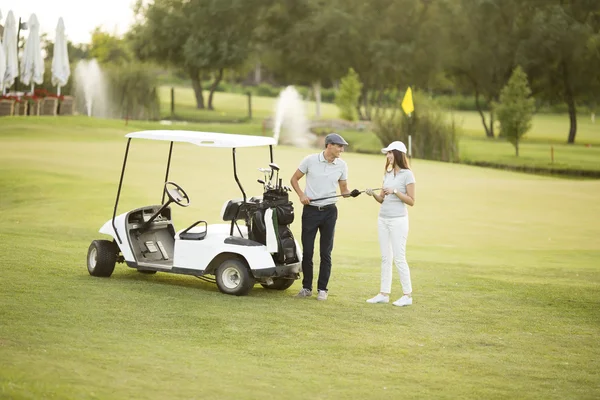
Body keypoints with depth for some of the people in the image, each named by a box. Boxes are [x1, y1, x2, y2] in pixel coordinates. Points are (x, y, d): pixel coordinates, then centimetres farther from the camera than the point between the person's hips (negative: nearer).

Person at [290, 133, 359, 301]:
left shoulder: (342, 165, 1)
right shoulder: (310, 160, -6)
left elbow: (343, 189, 9)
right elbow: (294, 179, 4)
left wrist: (351, 193, -13)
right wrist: (301, 194, -11)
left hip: (329, 211, 2)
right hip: (310, 210, -2)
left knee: (326, 252, 3)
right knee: (307, 251, 2)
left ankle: (322, 289, 10)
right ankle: (306, 287, 14)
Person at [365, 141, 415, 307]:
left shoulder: (407, 174, -7)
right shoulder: (387, 174, 13)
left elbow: (411, 201, -9)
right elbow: (382, 199, 13)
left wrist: (395, 191, -19)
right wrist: (373, 194, -6)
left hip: (398, 220, -7)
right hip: (383, 218, 7)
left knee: (399, 258, -7)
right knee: (385, 257, 8)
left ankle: (408, 295, 0)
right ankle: (384, 293, 11)